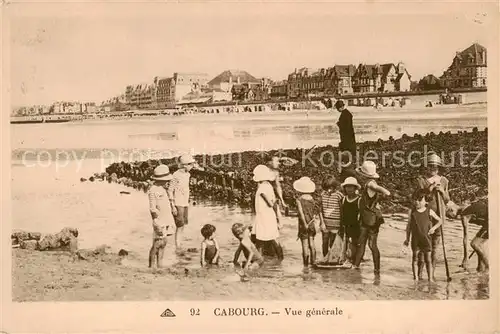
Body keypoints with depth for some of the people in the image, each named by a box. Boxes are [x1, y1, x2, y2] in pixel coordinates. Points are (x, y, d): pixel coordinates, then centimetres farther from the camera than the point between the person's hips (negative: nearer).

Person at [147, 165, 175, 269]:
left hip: (166, 220, 9)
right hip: (159, 222, -9)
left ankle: (159, 266, 20)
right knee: (157, 244, -5)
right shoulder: (153, 190, -15)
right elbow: (152, 209, -17)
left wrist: (171, 221, 19)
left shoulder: (162, 188, 13)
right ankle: (152, 266, 4)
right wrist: (157, 225, -18)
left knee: (163, 243, 12)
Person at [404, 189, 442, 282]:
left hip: (426, 239, -1)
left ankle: (430, 278, 6)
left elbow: (440, 221, 12)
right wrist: (407, 239, 9)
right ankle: (416, 277, 7)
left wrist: (434, 228, -5)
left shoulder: (429, 211, 1)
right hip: (415, 239, 1)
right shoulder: (412, 212, 4)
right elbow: (409, 226, 10)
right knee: (415, 258, 1)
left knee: (428, 259, 1)